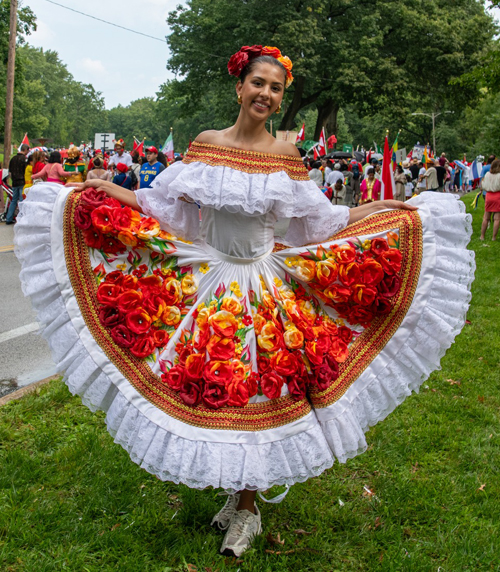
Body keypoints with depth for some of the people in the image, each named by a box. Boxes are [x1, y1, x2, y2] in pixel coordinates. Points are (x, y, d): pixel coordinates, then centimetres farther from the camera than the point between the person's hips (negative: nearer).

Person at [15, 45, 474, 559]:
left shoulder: (286, 156, -1)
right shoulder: (205, 144, 0)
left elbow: (319, 223, 5)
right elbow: (165, 206, 5)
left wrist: (380, 210, 2)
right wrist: (105, 191, 1)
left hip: (268, 293, -1)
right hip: (205, 283, 1)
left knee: (257, 393, 2)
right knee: (208, 390, 5)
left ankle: (245, 507, 19)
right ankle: (238, 494, 26)